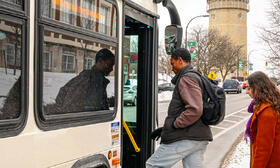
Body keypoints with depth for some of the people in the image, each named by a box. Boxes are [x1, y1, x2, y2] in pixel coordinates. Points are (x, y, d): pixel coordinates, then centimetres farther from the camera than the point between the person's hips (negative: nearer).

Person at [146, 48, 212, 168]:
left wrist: (174, 124, -13)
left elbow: (195, 110, -25)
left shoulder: (186, 79, -11)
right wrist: (165, 128, 20)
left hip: (185, 138, -10)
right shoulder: (196, 77, 23)